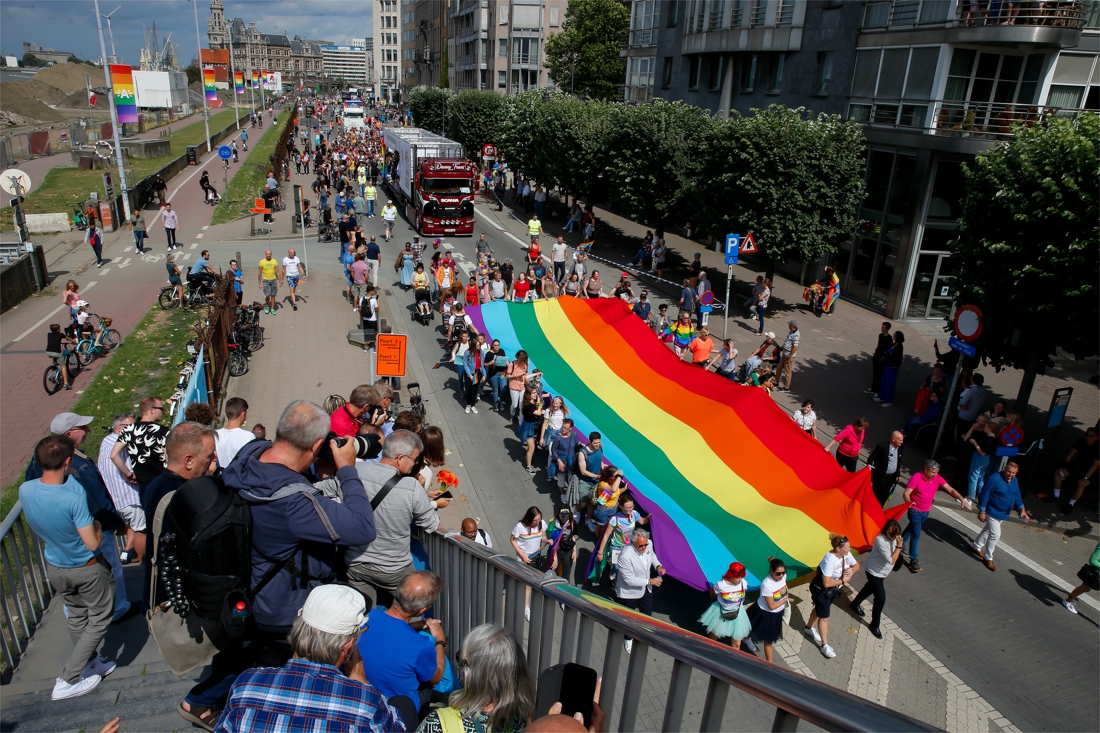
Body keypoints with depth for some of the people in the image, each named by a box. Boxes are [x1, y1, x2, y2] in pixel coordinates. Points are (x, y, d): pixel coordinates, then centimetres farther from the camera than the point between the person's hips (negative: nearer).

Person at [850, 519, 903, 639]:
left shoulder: (894, 538, -10)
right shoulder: (880, 540, -34)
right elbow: (892, 560, -35)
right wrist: (899, 545, -36)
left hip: (882, 572, 8)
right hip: (874, 572, -8)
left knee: (869, 588, 28)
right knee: (880, 599, -6)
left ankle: (855, 604, 54)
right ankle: (875, 625, 13)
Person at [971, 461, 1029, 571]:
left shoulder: (1014, 481, 0)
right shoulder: (994, 479, -25)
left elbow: (1017, 495, 15)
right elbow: (984, 495, -22)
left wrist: (1022, 509, 8)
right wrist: (982, 512, -21)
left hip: (1003, 514, 8)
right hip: (993, 512, -8)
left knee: (988, 530, 21)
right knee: (995, 534, -9)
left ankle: (976, 547, 39)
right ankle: (988, 558, 3)